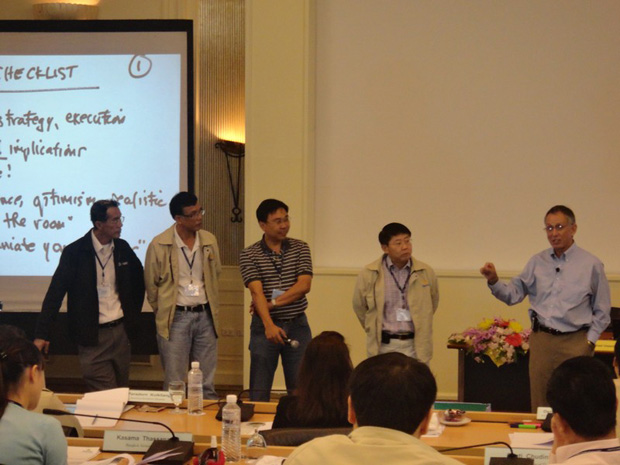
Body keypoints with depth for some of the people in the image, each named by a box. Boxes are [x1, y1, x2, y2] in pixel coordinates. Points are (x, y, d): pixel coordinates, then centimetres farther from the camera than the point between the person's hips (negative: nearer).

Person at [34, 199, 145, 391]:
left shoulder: (122, 248, 4)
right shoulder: (74, 252, -11)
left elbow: (138, 281, 21)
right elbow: (55, 293, -12)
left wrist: (133, 315, 15)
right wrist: (42, 334, -18)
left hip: (121, 331, 5)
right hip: (93, 337, -5)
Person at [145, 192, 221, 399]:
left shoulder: (209, 240, 4)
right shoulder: (159, 245, -8)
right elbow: (151, 285, 3)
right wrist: (164, 312, 8)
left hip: (205, 315, 4)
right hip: (175, 317, -3)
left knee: (207, 384, 9)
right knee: (174, 384, 1)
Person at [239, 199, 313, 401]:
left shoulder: (300, 248, 4)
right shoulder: (249, 255, -3)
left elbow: (304, 285, -7)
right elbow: (257, 292, -16)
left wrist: (273, 303, -16)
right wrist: (269, 325, -30)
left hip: (297, 325, 2)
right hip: (264, 326, -1)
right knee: (259, 392, 3)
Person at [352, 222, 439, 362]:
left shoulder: (426, 273, 1)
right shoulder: (368, 275, -3)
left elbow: (432, 304, 18)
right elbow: (359, 306, 12)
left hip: (415, 346, 1)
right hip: (382, 346, -1)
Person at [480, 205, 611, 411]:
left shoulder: (591, 264, 1)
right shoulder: (537, 262, 9)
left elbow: (602, 311, 7)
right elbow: (513, 294, 5)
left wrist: (590, 341, 0)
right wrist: (493, 281, -12)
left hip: (574, 342, -3)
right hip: (541, 340, 3)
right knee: (540, 404, 7)